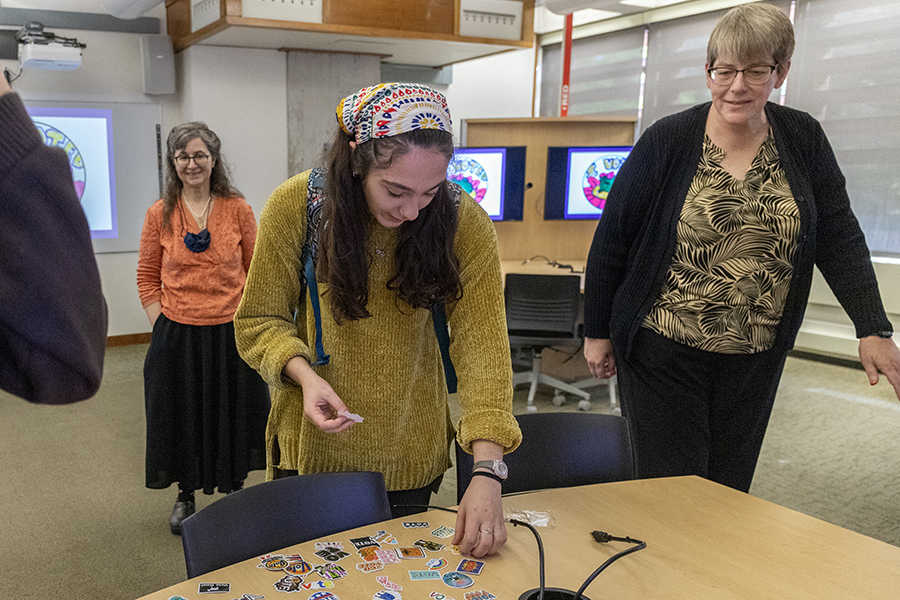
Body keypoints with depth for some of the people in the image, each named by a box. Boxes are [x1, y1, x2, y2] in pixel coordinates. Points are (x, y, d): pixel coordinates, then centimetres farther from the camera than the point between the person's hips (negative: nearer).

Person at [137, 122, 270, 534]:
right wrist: (161, 325, -3)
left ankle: (233, 490, 33)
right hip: (177, 335, 1)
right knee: (181, 417, 13)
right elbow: (147, 278, 5)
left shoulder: (237, 209, -1)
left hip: (230, 332, -1)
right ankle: (185, 496, 35)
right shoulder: (160, 214, 1)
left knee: (233, 415, 11)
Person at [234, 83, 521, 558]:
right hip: (312, 444, 0)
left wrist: (488, 472, -29)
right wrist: (304, 374, -26)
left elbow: (482, 343, -20)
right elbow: (259, 321, -6)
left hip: (410, 453, 0)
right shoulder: (295, 206, -16)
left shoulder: (464, 223, -17)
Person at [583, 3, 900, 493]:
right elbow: (612, 240, -4)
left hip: (754, 361, 4)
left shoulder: (803, 139, 1)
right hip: (664, 353, -3)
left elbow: (838, 237, 3)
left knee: (730, 493, 14)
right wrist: (597, 332, -1)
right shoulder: (667, 142, -9)